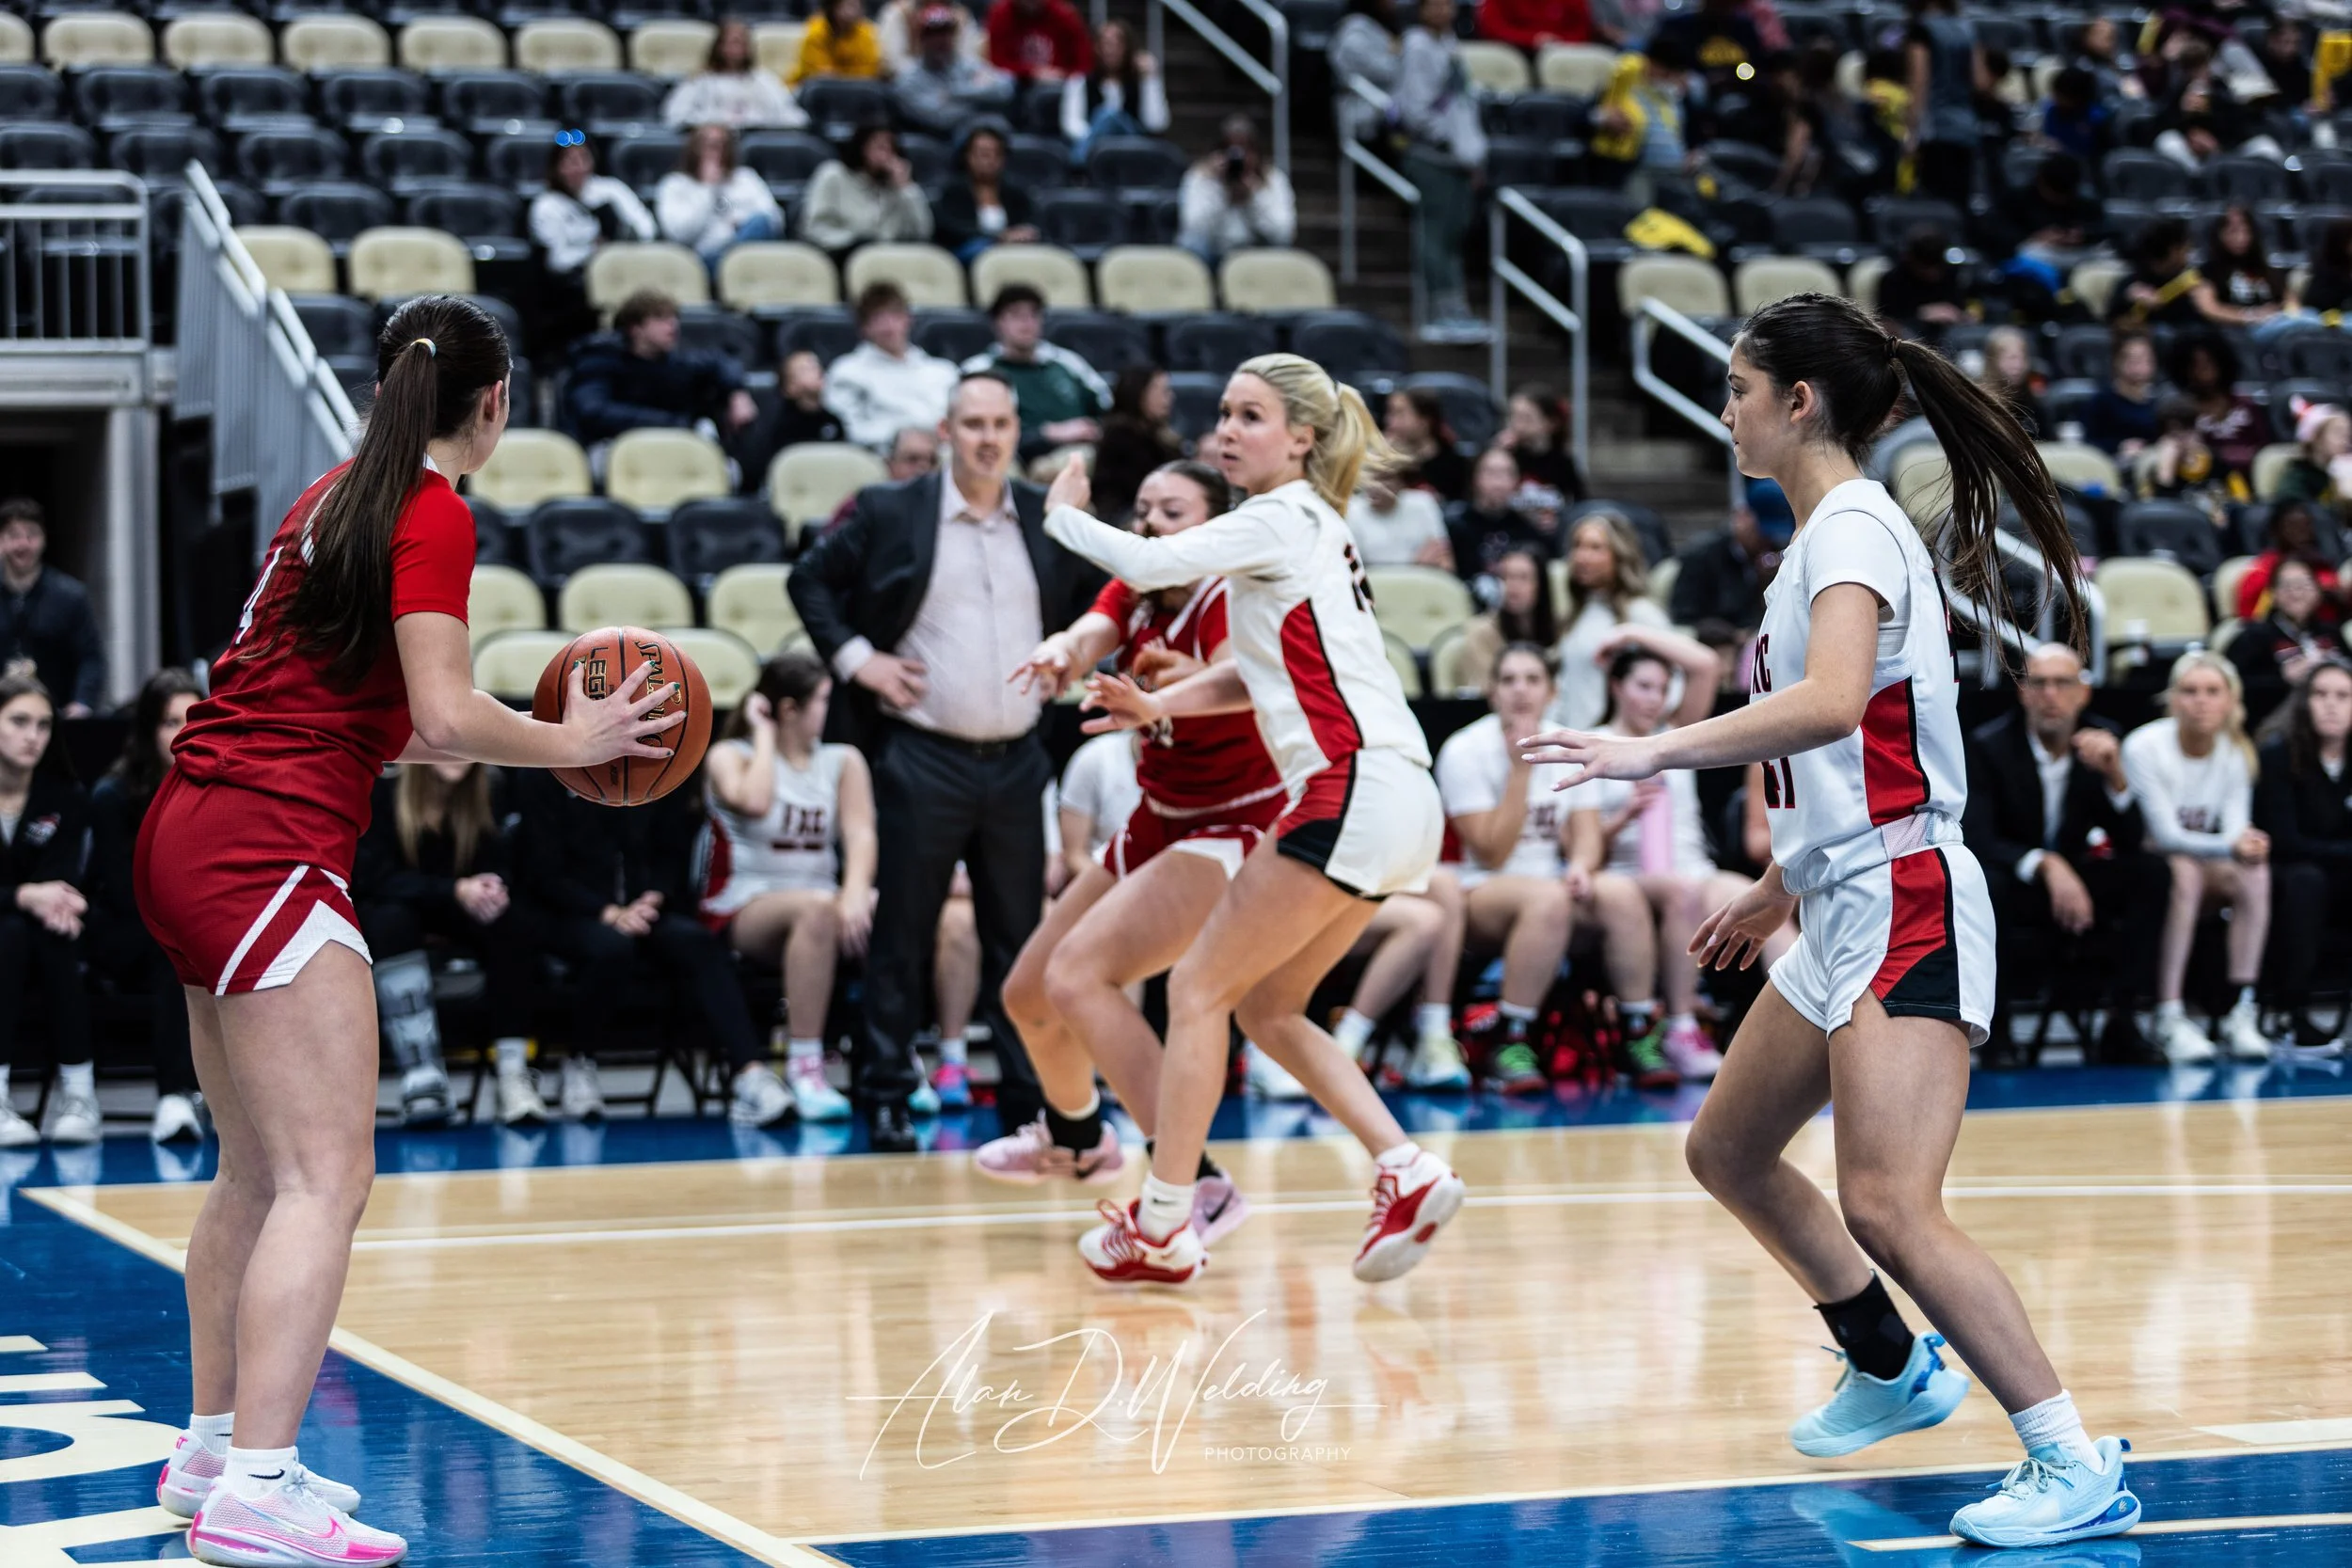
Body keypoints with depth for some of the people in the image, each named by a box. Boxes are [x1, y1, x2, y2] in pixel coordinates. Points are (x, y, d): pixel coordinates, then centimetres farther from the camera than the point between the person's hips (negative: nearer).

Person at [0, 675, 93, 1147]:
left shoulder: (65, 800, -3)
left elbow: (62, 882, -12)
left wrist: (53, 901, -37)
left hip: (38, 937, 2)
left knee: (55, 934, -31)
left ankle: (76, 1091, -29)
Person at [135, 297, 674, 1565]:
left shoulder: (335, 498, 18)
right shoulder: (433, 515, -8)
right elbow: (445, 716, -16)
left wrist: (526, 737, 23)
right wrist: (571, 742, -1)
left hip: (189, 840, 10)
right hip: (267, 849, -10)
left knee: (257, 1170, 17)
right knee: (326, 1177, -12)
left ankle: (212, 1451, 25)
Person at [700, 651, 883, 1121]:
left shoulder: (842, 762, 11)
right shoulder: (730, 756, 1)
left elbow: (860, 832, -6)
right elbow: (755, 802, -23)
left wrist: (856, 892, -25)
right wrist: (763, 733, -8)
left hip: (819, 905, 4)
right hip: (741, 911, -4)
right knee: (817, 907, -38)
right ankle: (803, 1067, -37)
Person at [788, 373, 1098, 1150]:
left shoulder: (1047, 519, 7)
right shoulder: (890, 513, -2)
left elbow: (1090, 598, 22)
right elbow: (810, 578, 5)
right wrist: (855, 656, -5)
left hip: (1016, 759, 3)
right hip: (923, 758, -3)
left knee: (1018, 938, 7)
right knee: (902, 935, 2)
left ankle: (1028, 1097, 13)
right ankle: (885, 1096, 9)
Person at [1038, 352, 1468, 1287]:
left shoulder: (1283, 518, -6)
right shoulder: (1309, 528, 22)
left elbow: (1147, 563, -12)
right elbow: (1267, 672, 30)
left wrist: (1063, 514, 6)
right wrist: (1159, 704, 16)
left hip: (1354, 789, -9)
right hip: (1392, 805, 9)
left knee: (1199, 988, -2)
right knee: (1266, 1008, 14)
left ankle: (1162, 1227, 0)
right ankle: (1407, 1174, 3)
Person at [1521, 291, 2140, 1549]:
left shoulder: (1853, 527, -14)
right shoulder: (1827, 536, 16)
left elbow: (1832, 702, -33)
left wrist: (1653, 751, -37)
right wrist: (1776, 889, 29)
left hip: (1904, 908, -11)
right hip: (1844, 909, 11)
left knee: (1886, 1208, -18)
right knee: (1728, 1153, 21)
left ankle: (2077, 1467, -13)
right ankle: (1894, 1370, 38)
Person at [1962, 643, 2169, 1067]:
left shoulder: (2103, 740, -4)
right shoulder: (1988, 746, -14)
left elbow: (2132, 841, -7)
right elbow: (1975, 838, -24)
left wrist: (2115, 775, -25)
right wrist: (2044, 865, -40)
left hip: (2070, 880, 4)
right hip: (2011, 883, -4)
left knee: (2151, 875, -21)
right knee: (1983, 885, -37)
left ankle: (2119, 1024, -17)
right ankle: (1996, 1031, -22)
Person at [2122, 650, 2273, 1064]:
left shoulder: (2236, 751, -2)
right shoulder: (2144, 746, -16)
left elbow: (2237, 829, -11)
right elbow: (2165, 835, -21)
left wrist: (2249, 846, -36)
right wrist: (2228, 846, -38)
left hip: (2206, 866, 4)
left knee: (2255, 873, -27)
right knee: (2184, 871, -37)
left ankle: (2242, 1012, -28)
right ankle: (2169, 1018, -38)